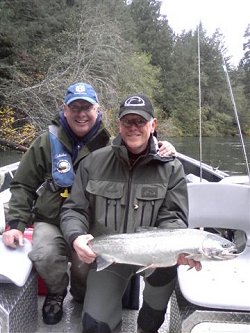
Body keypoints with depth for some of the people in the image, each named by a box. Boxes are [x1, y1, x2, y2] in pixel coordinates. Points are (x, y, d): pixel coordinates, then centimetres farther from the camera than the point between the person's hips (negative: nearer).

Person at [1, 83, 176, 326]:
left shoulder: (109, 145, -1)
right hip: (50, 222, 0)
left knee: (87, 268, -19)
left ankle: (82, 297, 21)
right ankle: (56, 294, 9)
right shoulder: (47, 142, -2)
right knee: (44, 256, -27)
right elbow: (23, 185, 4)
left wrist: (161, 153, -15)